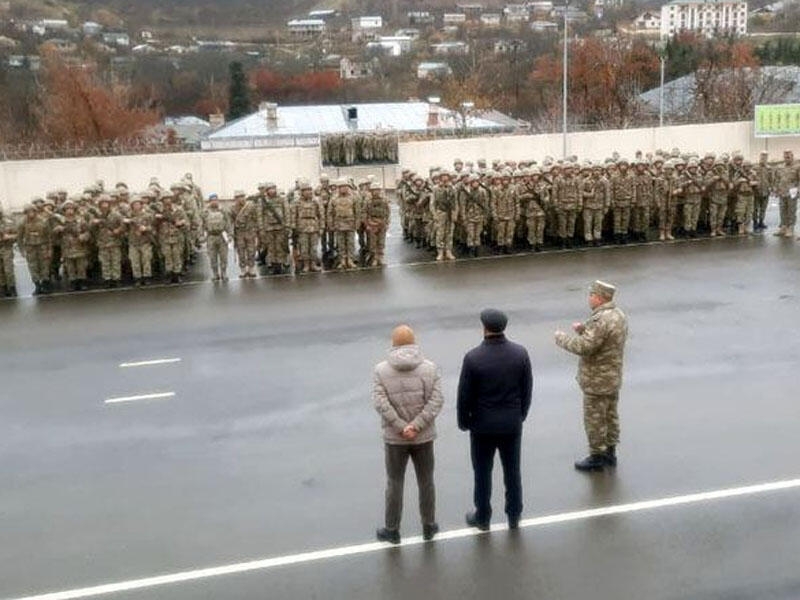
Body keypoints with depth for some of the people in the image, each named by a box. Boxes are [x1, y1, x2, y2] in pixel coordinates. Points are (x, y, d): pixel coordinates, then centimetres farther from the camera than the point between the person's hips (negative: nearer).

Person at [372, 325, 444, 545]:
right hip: (424, 436, 1)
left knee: (395, 484, 13)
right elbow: (436, 400, -15)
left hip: (394, 437, -1)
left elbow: (380, 403, -17)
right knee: (426, 481, 16)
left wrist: (401, 428, -15)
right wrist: (416, 426, -18)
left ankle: (392, 531, 25)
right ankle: (428, 527, 30)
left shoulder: (381, 370, -8)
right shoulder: (429, 368, -6)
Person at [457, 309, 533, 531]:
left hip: (483, 425, -3)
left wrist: (463, 422, 4)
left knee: (483, 473, 13)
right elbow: (527, 389, 0)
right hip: (512, 423, 3)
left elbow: (464, 395, -11)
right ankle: (514, 516, 30)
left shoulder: (473, 357, -19)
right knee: (512, 471, 17)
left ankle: (482, 518, 27)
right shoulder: (520, 353, -9)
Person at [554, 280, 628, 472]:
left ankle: (597, 458, 15)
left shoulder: (600, 320, -27)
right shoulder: (619, 315, 5)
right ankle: (610, 452, 32)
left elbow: (583, 347, -30)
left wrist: (561, 337, -16)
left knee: (594, 420, 4)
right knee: (610, 416, 20)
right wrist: (584, 329, 5)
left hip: (597, 381, -10)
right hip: (613, 378, 10)